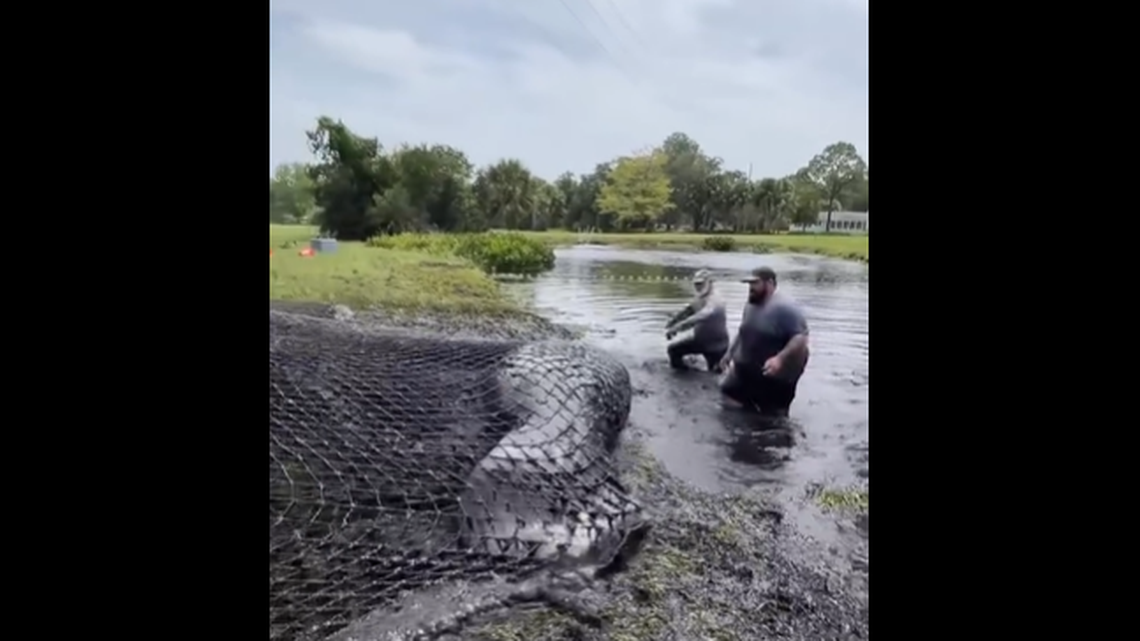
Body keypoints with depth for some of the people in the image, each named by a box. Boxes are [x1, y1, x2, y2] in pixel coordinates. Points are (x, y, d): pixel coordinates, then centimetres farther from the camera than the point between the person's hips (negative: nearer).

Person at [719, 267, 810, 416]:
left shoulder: (785, 308, -21)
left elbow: (801, 337, -28)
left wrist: (780, 359, -38)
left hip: (774, 380, -8)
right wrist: (730, 352, 19)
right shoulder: (750, 305, 6)